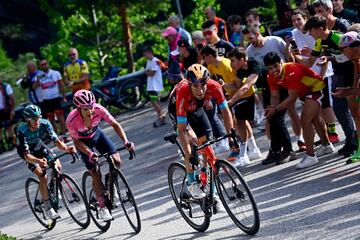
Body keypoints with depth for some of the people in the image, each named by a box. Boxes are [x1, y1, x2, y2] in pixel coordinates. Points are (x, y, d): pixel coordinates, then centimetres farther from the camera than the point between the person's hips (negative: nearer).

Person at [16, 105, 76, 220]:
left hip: (40, 147, 4)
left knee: (57, 166, -17)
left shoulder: (44, 124, -27)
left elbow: (56, 141, -30)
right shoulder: (22, 132, -36)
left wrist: (66, 148, -51)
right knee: (42, 176, -22)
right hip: (29, 154, -4)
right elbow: (26, 155, -39)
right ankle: (48, 208, -15)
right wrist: (38, 161, -59)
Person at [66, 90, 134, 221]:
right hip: (83, 141, -3)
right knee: (96, 174, -9)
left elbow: (115, 124, -23)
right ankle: (102, 208, 3)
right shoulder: (71, 120, -36)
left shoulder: (99, 110, -32)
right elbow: (77, 141, -22)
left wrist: (126, 141, -36)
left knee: (116, 161, -14)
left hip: (96, 134, 3)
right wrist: (90, 154, -37)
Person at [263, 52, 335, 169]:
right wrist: (272, 107, -32)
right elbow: (275, 96, -11)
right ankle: (327, 146, 51)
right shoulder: (272, 77, -14)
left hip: (316, 88, -10)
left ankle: (310, 156, -13)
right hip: (305, 91, 10)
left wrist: (275, 109, -40)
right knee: (314, 119, 28)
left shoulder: (292, 71, -38)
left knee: (305, 121, -21)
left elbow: (292, 98, -37)